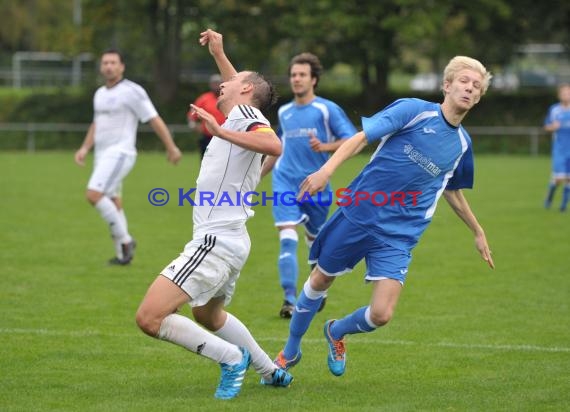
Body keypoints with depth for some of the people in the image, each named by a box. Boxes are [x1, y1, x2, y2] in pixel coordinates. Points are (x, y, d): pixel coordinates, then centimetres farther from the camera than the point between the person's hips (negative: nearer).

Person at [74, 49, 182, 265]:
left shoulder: (132, 91, -9)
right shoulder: (100, 94, 15)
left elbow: (155, 120, -7)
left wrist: (171, 147, -5)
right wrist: (84, 148, 14)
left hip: (120, 154, -8)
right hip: (103, 156, 8)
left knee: (94, 195, -21)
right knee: (112, 206, 9)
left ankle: (125, 240, -10)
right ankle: (123, 254, 16)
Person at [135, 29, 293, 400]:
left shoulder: (246, 113, -11)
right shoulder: (241, 116, 16)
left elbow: (274, 146, -34)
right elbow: (237, 86, 42)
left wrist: (220, 131, -38)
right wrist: (219, 54, 40)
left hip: (216, 241, -11)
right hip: (230, 240, 11)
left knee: (149, 318, -18)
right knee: (208, 315, 34)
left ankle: (232, 358, -10)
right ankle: (272, 372, 39)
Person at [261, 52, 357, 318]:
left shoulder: (327, 109, -1)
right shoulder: (284, 112, 13)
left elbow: (352, 141, -7)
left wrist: (324, 147, -23)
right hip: (285, 181, 2)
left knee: (315, 241, 12)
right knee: (287, 238, -15)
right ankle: (289, 300, -18)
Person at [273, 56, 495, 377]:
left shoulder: (462, 143, 8)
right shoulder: (414, 110, -9)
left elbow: (452, 191, 25)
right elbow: (362, 137, -14)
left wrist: (478, 232, 32)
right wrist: (328, 169, -29)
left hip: (398, 238, 3)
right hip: (358, 214, -3)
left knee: (381, 315, -11)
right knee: (320, 280, 13)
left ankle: (336, 332, 24)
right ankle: (290, 352, 38)